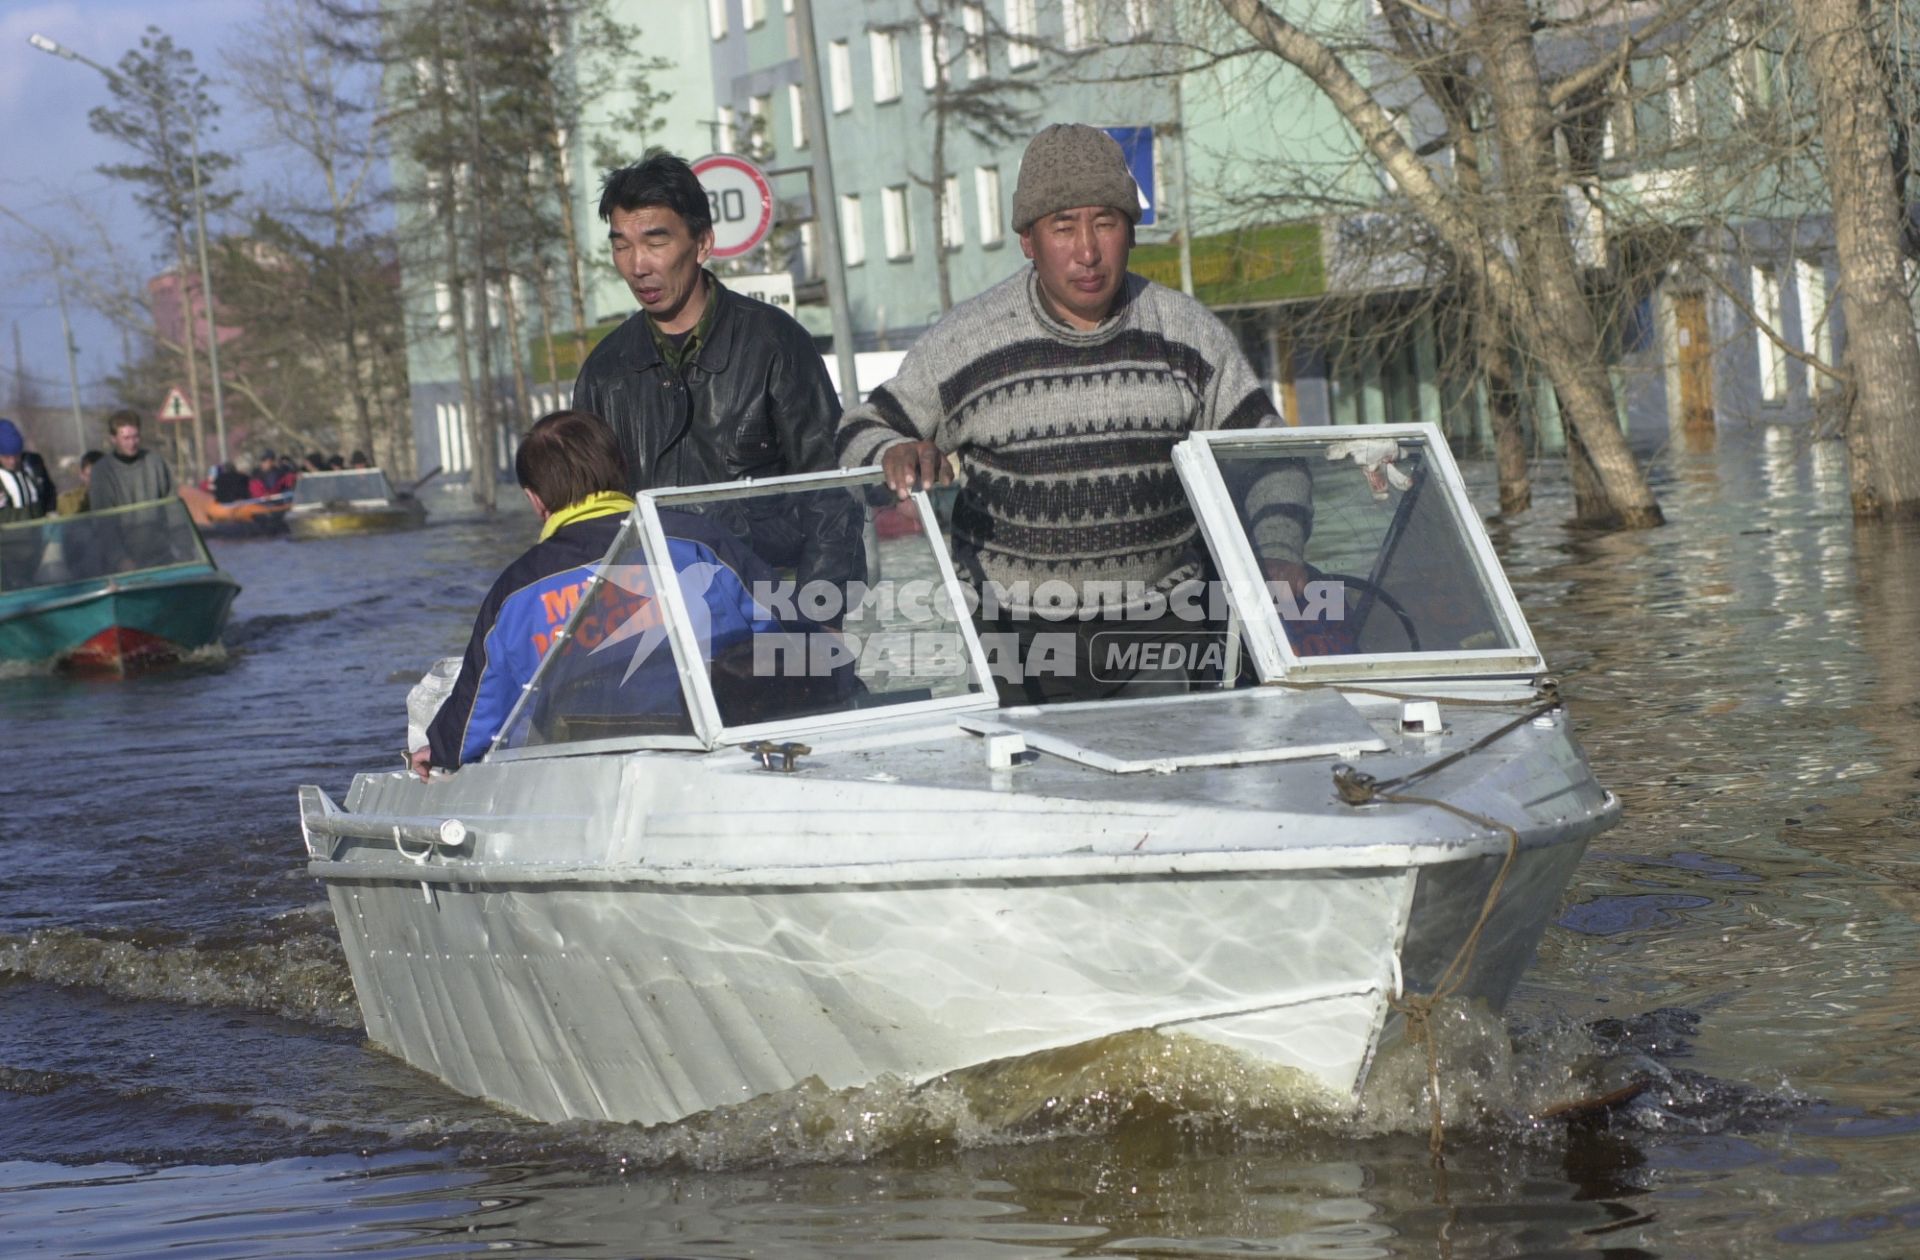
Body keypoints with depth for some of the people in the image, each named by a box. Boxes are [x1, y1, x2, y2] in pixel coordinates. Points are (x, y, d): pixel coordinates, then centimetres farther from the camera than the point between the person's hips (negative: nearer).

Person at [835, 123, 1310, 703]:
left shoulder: (1190, 335, 4)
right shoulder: (964, 344, -1)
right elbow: (861, 433, 9)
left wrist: (1279, 561, -6)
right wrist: (895, 454, -14)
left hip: (1160, 629, 1)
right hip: (1019, 638, -1)